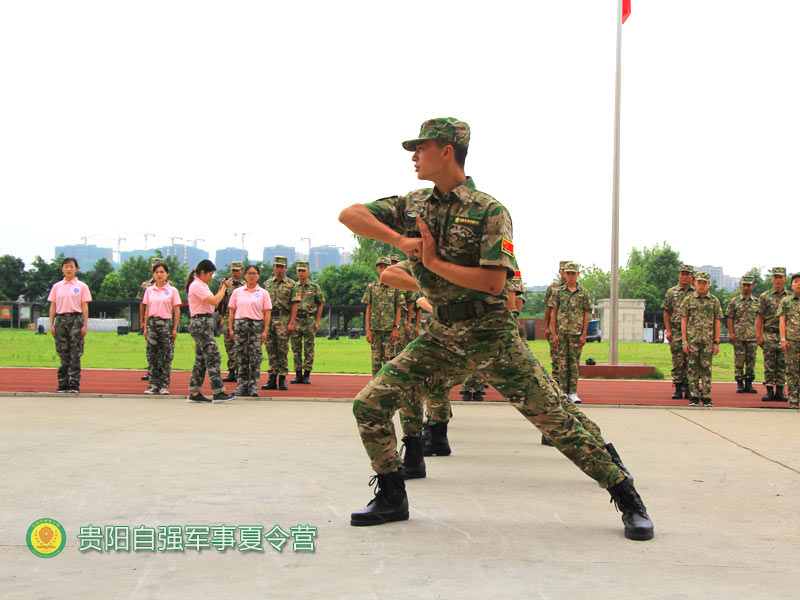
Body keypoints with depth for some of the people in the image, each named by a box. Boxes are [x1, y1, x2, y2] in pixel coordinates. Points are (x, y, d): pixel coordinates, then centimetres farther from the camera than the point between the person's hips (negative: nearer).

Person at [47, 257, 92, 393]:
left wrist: (84, 325, -4)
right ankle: (63, 384, 9)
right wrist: (51, 324, 2)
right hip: (61, 319, 2)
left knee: (75, 354, -4)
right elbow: (52, 306, 10)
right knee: (63, 354, 4)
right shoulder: (56, 287, 11)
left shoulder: (82, 286, 5)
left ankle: (74, 384, 0)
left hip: (76, 319, -2)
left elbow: (85, 307, 2)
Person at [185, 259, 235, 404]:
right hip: (201, 323, -11)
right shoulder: (197, 286, -13)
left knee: (201, 359, 11)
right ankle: (218, 393, -11)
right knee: (213, 357, -11)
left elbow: (214, 303, 16)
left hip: (203, 325, 11)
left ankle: (194, 393, 14)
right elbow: (215, 301, -21)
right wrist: (224, 287, -8)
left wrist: (222, 287, 9)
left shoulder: (201, 285, 18)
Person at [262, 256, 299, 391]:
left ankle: (282, 379, 1)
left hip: (283, 320, -4)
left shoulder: (291, 284, 1)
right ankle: (272, 379, 10)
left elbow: (294, 305, -4)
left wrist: (291, 323, -11)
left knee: (283, 350, -4)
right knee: (271, 350, 5)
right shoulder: (267, 283, 13)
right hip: (268, 319, 4)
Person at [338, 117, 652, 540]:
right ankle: (392, 498, 13)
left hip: (490, 334, -5)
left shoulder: (489, 211, -10)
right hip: (441, 334, 5)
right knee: (369, 404, -3)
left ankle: (627, 498, 6)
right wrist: (399, 239, -15)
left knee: (554, 418, -6)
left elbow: (493, 282, -19)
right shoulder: (412, 205, 7)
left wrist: (434, 262, -14)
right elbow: (350, 215, -1)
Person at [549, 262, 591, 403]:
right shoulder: (558, 292, 5)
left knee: (574, 362, 1)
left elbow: (586, 315, 5)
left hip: (576, 333, 0)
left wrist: (584, 335, -2)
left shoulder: (583, 293, 6)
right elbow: (553, 313, 4)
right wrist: (554, 334, -2)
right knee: (563, 362, 2)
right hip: (561, 332, 0)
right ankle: (563, 392, 7)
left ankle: (573, 393, 5)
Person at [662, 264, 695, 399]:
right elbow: (666, 312, 7)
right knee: (677, 362, 0)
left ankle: (688, 389, 6)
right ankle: (678, 389, 5)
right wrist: (668, 330, -1)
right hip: (676, 332, 0)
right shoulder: (671, 292, 7)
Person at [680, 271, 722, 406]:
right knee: (692, 368, 1)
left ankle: (706, 397, 6)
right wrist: (684, 341, -3)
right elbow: (684, 321, 4)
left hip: (708, 340, 0)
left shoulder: (714, 301, 7)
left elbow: (717, 322, 7)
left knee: (706, 369, 2)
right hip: (692, 339, 0)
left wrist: (716, 342, 2)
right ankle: (693, 397, 6)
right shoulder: (688, 300, 5)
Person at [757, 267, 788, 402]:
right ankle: (769, 391, 2)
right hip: (769, 335, -2)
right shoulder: (765, 297, 4)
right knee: (769, 364, -2)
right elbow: (759, 317, 2)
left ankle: (780, 391, 9)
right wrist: (759, 335, -6)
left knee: (782, 365, 4)